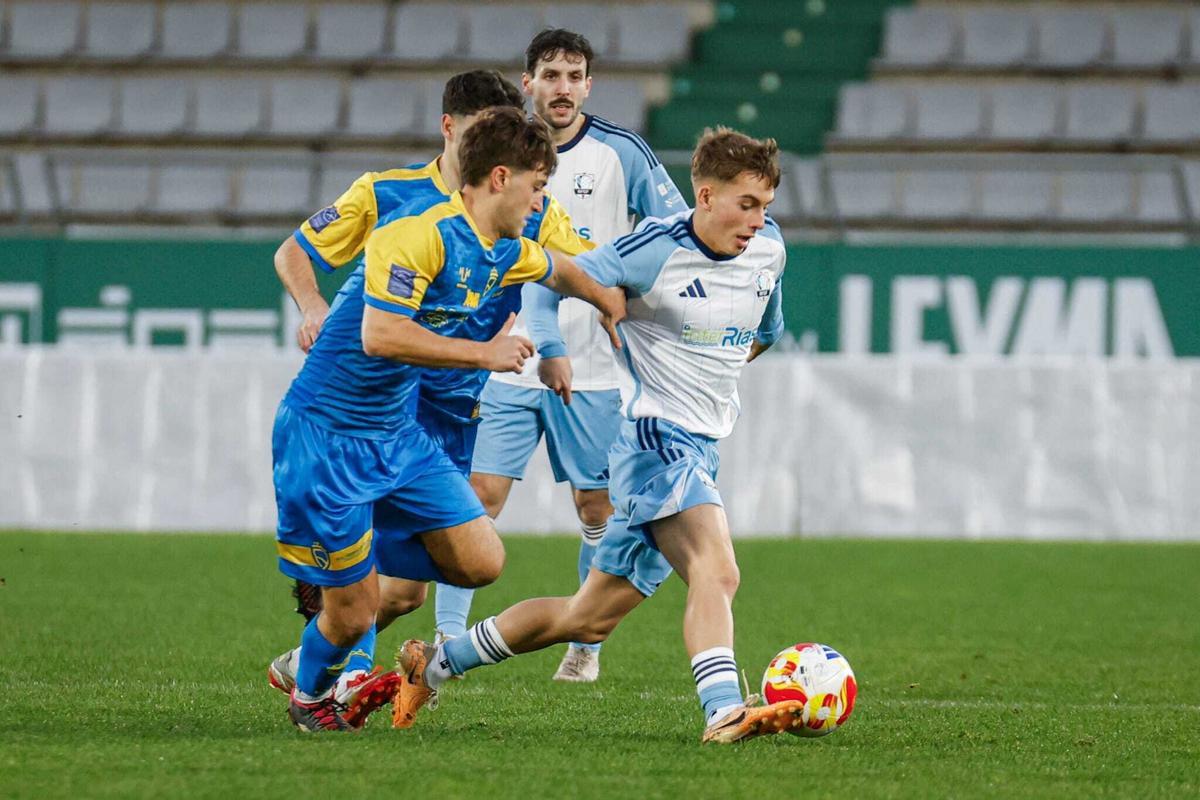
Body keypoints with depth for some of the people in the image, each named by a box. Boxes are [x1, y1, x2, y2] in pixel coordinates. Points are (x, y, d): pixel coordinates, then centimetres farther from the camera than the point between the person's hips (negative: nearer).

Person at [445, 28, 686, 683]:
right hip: (510, 362, 1)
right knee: (478, 498, -7)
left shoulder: (619, 154, -2)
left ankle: (587, 646, 18)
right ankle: (448, 641, -2)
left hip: (593, 370, -1)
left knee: (596, 511, 3)